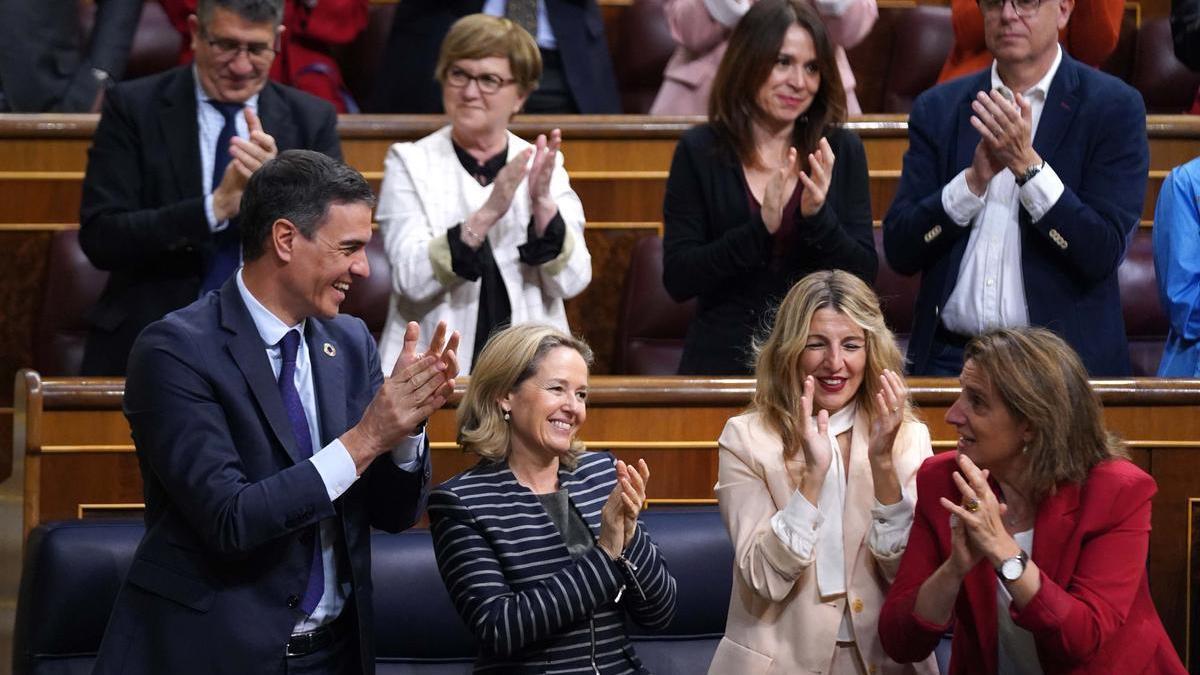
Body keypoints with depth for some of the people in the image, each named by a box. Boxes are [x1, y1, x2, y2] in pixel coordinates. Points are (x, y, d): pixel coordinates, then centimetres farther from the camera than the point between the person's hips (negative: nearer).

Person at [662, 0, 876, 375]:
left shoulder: (842, 151, 2)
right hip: (724, 359, -1)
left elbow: (865, 275, -1)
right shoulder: (699, 151, -2)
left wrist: (818, 217, -18)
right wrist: (760, 227, -20)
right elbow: (677, 280, -8)